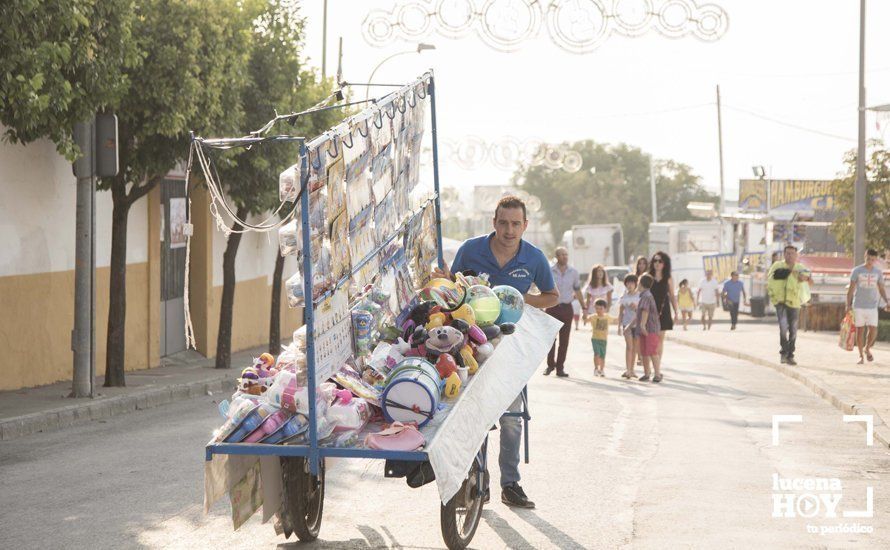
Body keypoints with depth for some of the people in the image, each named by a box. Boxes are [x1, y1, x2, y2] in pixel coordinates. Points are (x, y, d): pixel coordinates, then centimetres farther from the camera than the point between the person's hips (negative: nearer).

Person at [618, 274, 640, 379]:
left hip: (637, 324, 1)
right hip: (627, 324, -1)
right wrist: (619, 326, 3)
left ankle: (631, 370, 15)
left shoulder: (639, 296, 2)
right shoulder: (624, 298, 4)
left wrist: (636, 308, -19)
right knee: (629, 346, -11)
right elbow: (620, 313, 7)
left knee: (635, 348, 6)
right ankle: (627, 370, -16)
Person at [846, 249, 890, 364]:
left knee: (873, 330, -7)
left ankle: (867, 348, 21)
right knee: (860, 330, 2)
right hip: (858, 306, -1)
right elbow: (851, 289, 1)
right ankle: (861, 356, 12)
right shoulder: (857, 271, -1)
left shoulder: (878, 272, 5)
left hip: (872, 307, 1)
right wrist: (848, 305, -5)